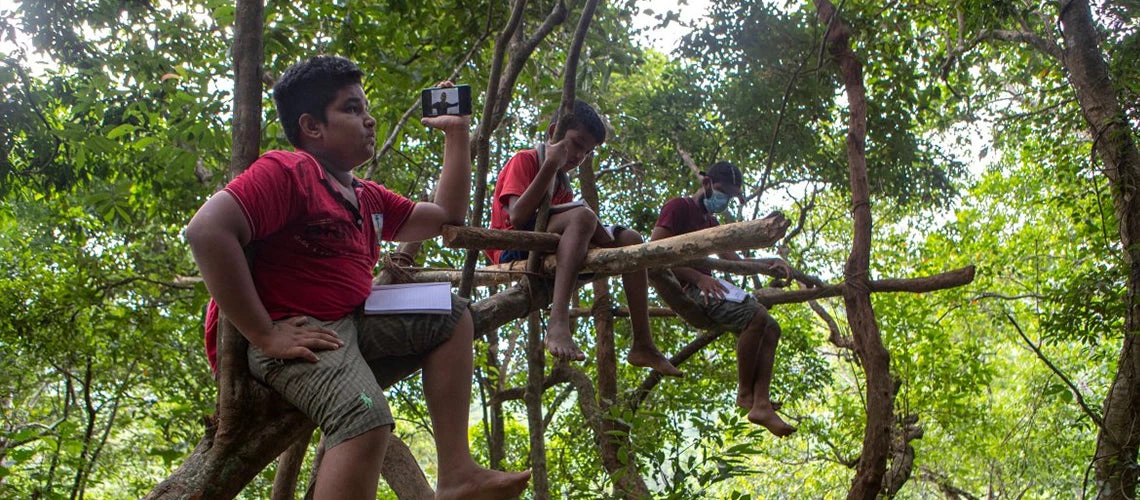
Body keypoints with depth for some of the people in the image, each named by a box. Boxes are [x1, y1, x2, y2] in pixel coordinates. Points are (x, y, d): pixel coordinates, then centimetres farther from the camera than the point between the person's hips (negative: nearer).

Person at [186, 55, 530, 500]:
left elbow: (446, 215, 30)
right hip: (295, 334, -10)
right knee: (366, 415, -35)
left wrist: (456, 133, 28)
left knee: (452, 317, 12)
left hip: (352, 324, 10)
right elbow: (206, 230, -24)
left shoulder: (369, 198, 19)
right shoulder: (286, 172, -11)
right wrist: (264, 335, -25)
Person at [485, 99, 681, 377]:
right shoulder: (524, 161, -1)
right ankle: (558, 324, -47)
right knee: (582, 216, -31)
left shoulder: (562, 182, 23)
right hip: (514, 252, -8)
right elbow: (516, 217, -19)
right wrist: (550, 166, -19)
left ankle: (643, 344, -10)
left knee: (629, 240, -1)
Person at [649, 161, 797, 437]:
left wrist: (770, 262, 4)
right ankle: (745, 392, -16)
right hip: (686, 287, -10)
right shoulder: (678, 207, -2)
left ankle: (761, 405, -14)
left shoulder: (710, 220, 27)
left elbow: (734, 261, 24)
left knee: (771, 329, -3)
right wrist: (697, 277, -22)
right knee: (756, 315, -28)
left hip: (705, 284, 10)